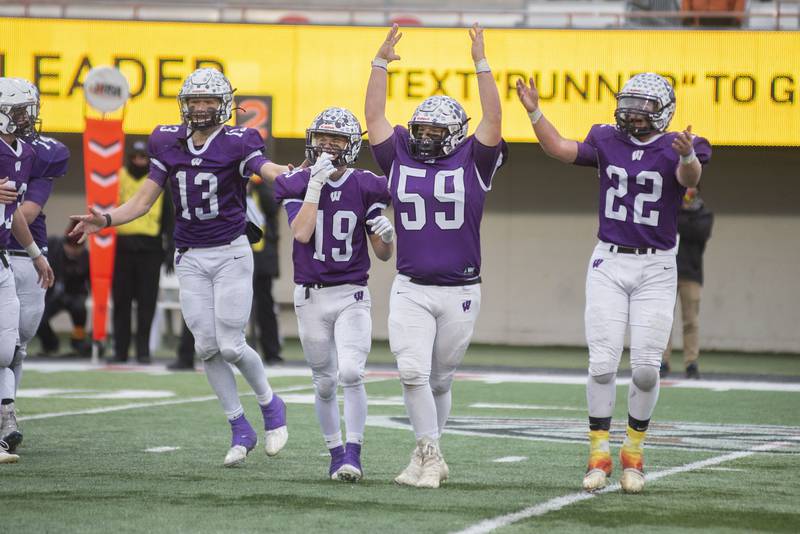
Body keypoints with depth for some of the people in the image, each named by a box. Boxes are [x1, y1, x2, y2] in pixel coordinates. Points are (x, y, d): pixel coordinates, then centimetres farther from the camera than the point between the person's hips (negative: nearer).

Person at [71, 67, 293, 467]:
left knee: (230, 346, -8)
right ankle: (240, 430, 11)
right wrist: (105, 220, -8)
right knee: (207, 347, -1)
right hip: (190, 258, 4)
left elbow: (270, 171, -26)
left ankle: (271, 405, 19)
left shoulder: (237, 144, -7)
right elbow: (143, 201, 8)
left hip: (231, 254, -4)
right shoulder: (169, 145, 6)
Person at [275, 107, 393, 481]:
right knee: (325, 384, 8)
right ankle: (336, 453, 24)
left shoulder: (365, 188, -1)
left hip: (352, 296, -1)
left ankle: (353, 455, -12)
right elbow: (301, 233, -19)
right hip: (311, 296, 1)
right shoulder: (298, 184, -1)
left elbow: (384, 254, 2)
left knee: (351, 374, -18)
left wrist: (386, 234, -20)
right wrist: (316, 184, -19)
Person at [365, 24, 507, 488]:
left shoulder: (473, 164, -1)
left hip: (460, 291, -1)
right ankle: (432, 458, -8)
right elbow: (374, 116, 5)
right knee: (413, 372, -14)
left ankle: (426, 455, 22)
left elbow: (493, 120, -11)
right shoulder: (400, 158, 6)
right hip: (411, 289, 1)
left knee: (440, 380, 9)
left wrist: (481, 63, -16)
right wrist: (382, 62, -2)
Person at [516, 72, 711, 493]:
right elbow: (558, 149, 4)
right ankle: (599, 453, 2)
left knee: (646, 367, -3)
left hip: (655, 268, -2)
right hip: (609, 263, 2)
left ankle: (633, 451, 14)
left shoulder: (676, 149, -5)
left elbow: (690, 178, -25)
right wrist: (534, 112, -9)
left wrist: (687, 156, -48)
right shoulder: (608, 142, 6)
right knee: (602, 363, -6)